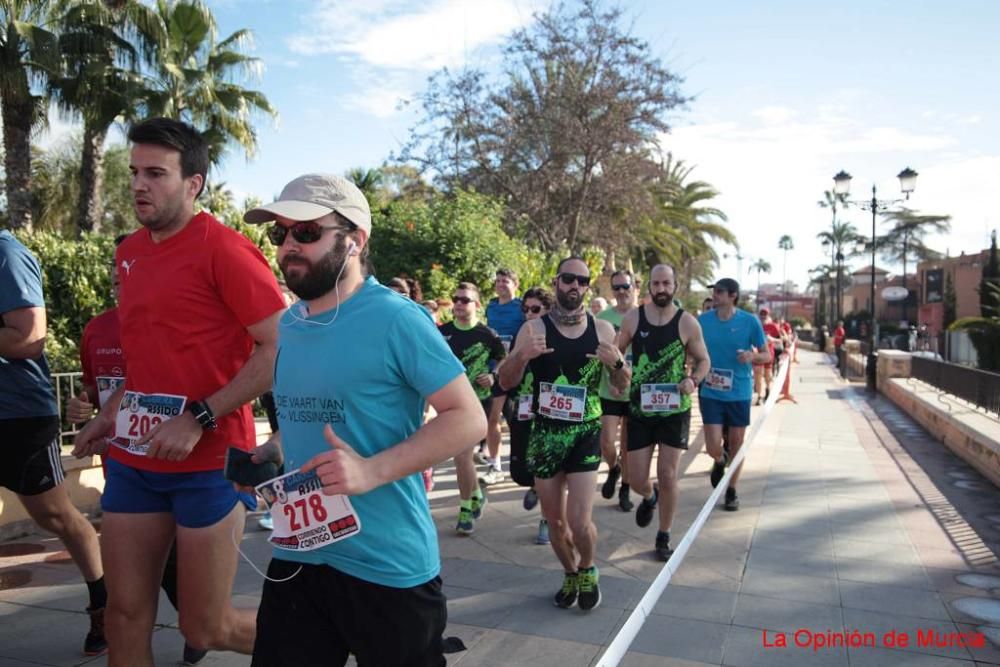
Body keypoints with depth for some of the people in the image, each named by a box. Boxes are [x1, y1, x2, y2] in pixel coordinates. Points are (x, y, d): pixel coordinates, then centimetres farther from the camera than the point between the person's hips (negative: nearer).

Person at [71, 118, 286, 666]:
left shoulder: (223, 249, -14)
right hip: (133, 459, 7)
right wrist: (110, 413, 13)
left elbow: (281, 349, -18)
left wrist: (200, 420, -21)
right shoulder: (129, 252, 11)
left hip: (208, 461, -7)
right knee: (126, 614, 12)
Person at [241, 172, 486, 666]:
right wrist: (270, 453, 0)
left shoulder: (395, 318, -17)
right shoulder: (288, 325, 7)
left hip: (388, 565, -6)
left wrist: (373, 471, -28)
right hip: (297, 555, 6)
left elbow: (468, 419, -19)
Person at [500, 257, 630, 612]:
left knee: (579, 521, -8)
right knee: (554, 519, 11)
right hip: (545, 433, 1)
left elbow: (623, 386, 8)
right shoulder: (534, 328, -4)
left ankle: (587, 571, 24)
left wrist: (617, 362, -14)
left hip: (586, 433, 0)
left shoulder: (603, 329, 1)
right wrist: (522, 356, -24)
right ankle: (570, 574, 38)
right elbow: (506, 382, -4)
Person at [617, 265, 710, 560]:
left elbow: (703, 360, 5)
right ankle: (649, 497, 42)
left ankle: (664, 537, 22)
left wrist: (693, 380, -15)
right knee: (637, 479, 4)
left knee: (667, 476, 1)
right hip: (640, 409, 1)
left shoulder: (687, 322, -5)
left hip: (675, 409, -1)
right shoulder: (632, 318, -2)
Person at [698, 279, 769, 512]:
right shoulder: (703, 320, -3)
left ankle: (731, 491, 29)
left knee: (736, 444, 9)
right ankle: (720, 461, 32)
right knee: (713, 446, -5)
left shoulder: (750, 322, -7)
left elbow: (766, 355, 0)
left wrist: (752, 356, -21)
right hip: (710, 393, 0)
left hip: (739, 393, 0)